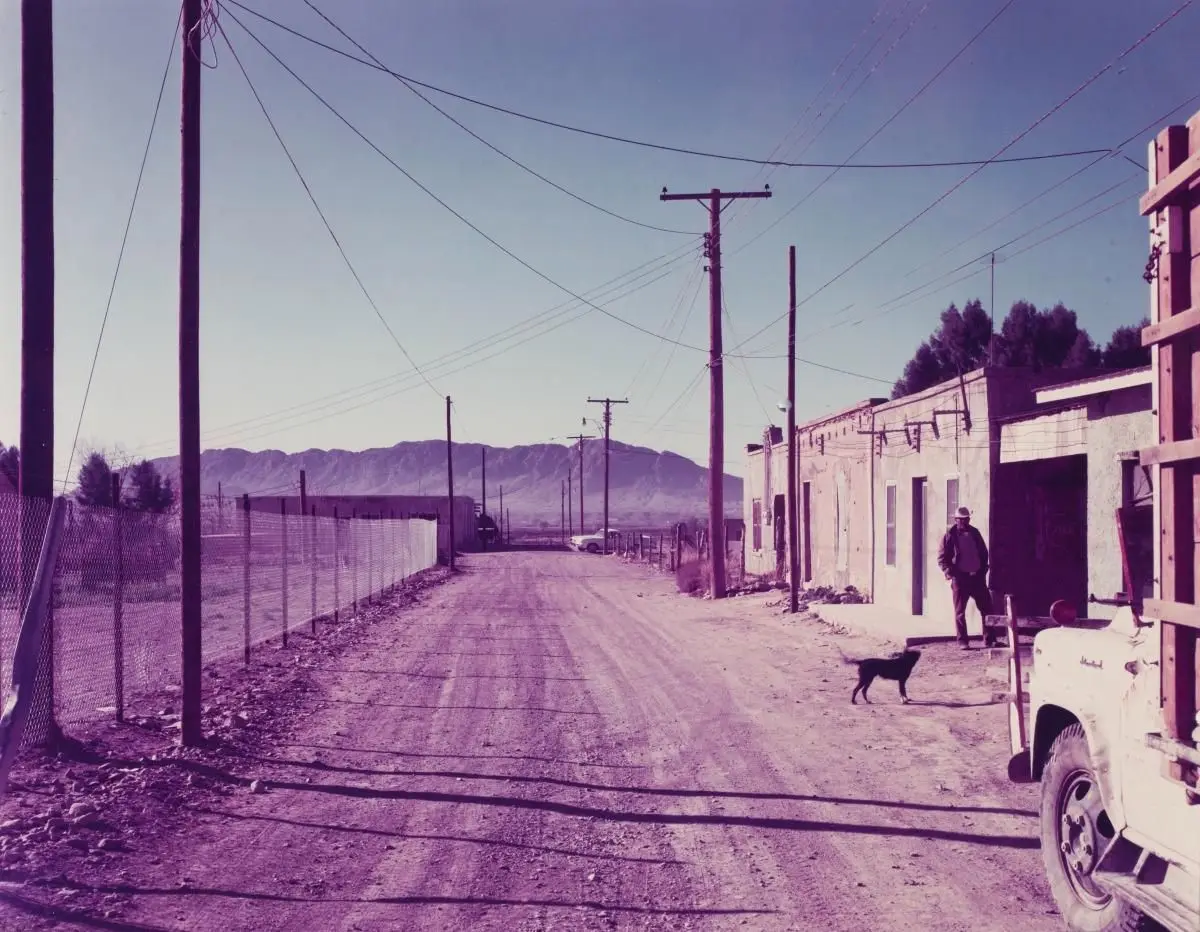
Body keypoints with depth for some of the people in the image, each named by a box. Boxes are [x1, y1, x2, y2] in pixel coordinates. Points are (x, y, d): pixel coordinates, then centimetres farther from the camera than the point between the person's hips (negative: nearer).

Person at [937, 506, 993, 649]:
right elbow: (942, 558, -4)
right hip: (960, 578, -4)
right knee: (960, 612, 1)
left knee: (987, 608, 4)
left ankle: (989, 639, 13)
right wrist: (950, 572, -15)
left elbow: (984, 552, 15)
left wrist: (983, 569, 5)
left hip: (977, 576, 4)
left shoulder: (975, 532, 8)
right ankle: (963, 641, 8)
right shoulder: (950, 535, -4)